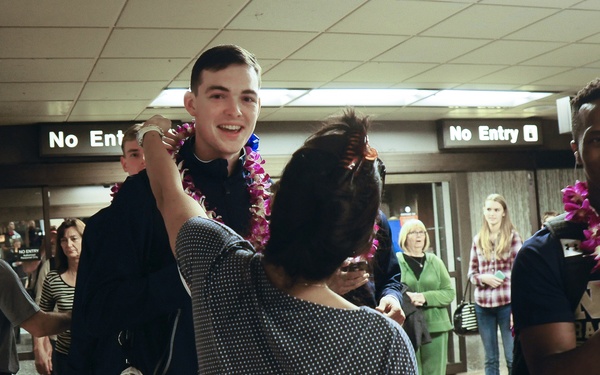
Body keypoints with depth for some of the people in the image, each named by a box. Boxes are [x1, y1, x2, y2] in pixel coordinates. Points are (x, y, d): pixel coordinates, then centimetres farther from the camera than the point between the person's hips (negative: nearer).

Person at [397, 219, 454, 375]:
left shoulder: (435, 261, 10)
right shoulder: (395, 261, 1)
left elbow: (449, 292, 4)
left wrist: (425, 297, -12)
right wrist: (405, 297, -23)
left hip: (435, 326, 3)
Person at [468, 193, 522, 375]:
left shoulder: (513, 237, -1)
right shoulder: (478, 239, 9)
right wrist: (483, 278, -9)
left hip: (507, 303, -3)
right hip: (483, 305, 3)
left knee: (513, 358, 0)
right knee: (490, 359, 10)